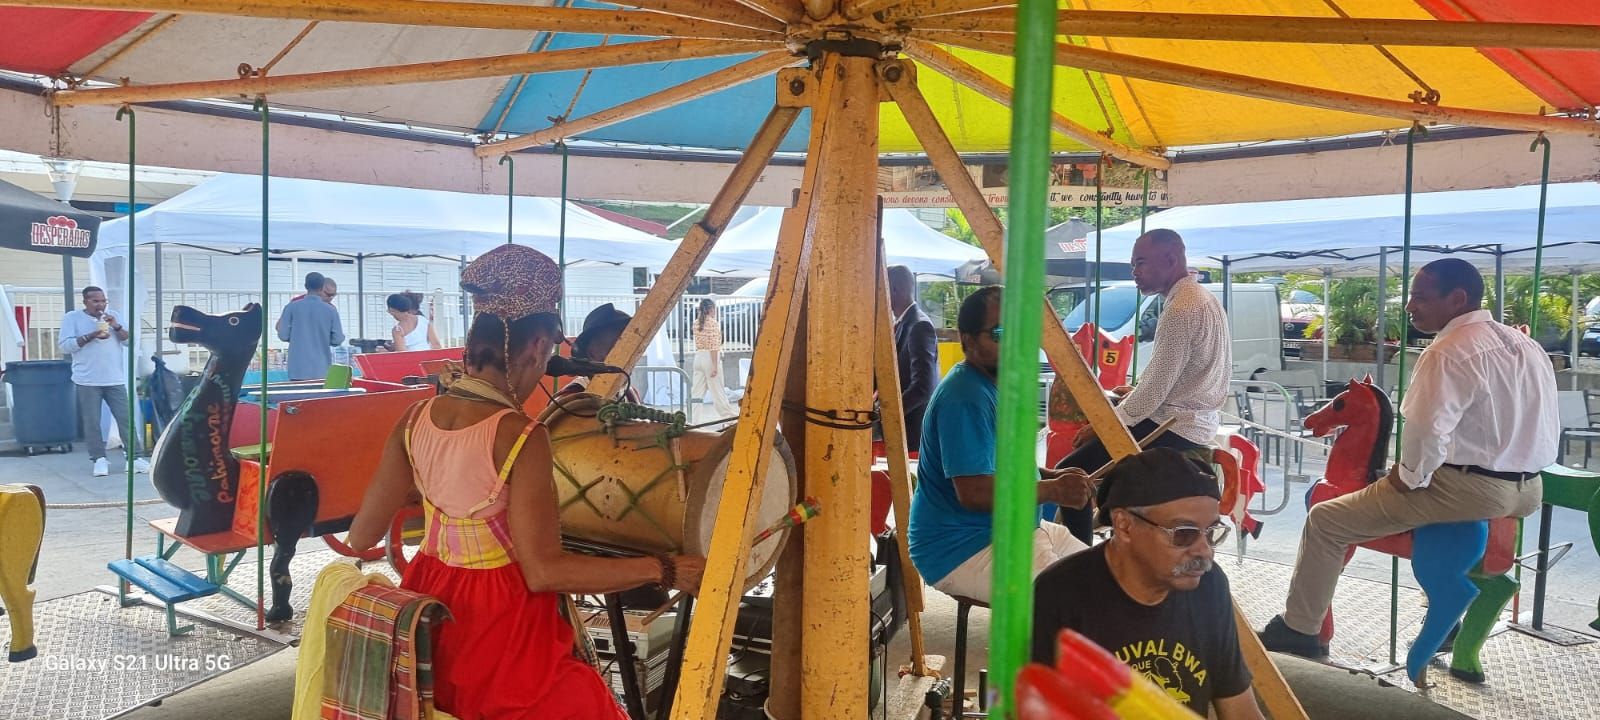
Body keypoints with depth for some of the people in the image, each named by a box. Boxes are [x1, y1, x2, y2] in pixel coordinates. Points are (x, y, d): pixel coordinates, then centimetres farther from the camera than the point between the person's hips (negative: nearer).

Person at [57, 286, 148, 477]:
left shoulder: (112, 316, 12)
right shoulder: (72, 318, 2)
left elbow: (130, 341, 8)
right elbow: (65, 346, -7)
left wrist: (116, 326, -9)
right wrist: (91, 336, -17)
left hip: (115, 380, 2)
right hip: (88, 381, -2)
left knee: (125, 418, -1)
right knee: (92, 422, -2)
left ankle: (134, 457, 2)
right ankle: (99, 459, 5)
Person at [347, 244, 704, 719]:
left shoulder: (415, 420, -4)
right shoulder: (520, 437, -23)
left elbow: (361, 537, 4)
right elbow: (543, 571, -24)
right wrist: (664, 570, -20)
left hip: (430, 622, 7)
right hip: (499, 630, -7)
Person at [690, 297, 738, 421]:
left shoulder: (696, 323, 7)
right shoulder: (713, 323, -12)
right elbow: (714, 346, -17)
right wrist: (715, 366, -18)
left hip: (698, 357, 6)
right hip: (710, 358, -6)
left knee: (697, 391, 6)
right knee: (717, 391, 3)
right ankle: (729, 414, 14)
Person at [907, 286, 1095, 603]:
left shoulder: (997, 382, 12)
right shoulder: (965, 398, -22)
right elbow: (973, 491, -28)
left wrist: (1053, 476, 5)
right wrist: (1054, 491, -19)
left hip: (1007, 528, 11)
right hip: (959, 552, -11)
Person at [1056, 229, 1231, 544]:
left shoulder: (1180, 311, -20)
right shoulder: (1205, 299, 12)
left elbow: (1155, 389, -21)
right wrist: (1137, 393, 17)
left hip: (1174, 429, -11)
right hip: (1199, 420, 11)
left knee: (1070, 472, -10)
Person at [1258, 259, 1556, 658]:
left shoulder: (1449, 353, -17)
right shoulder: (1526, 345, 10)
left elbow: (1427, 430, -28)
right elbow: (1547, 426, 15)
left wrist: (1410, 477, -11)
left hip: (1469, 489, -9)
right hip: (1528, 489, 9)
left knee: (1326, 521, -2)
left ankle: (1298, 629, 7)